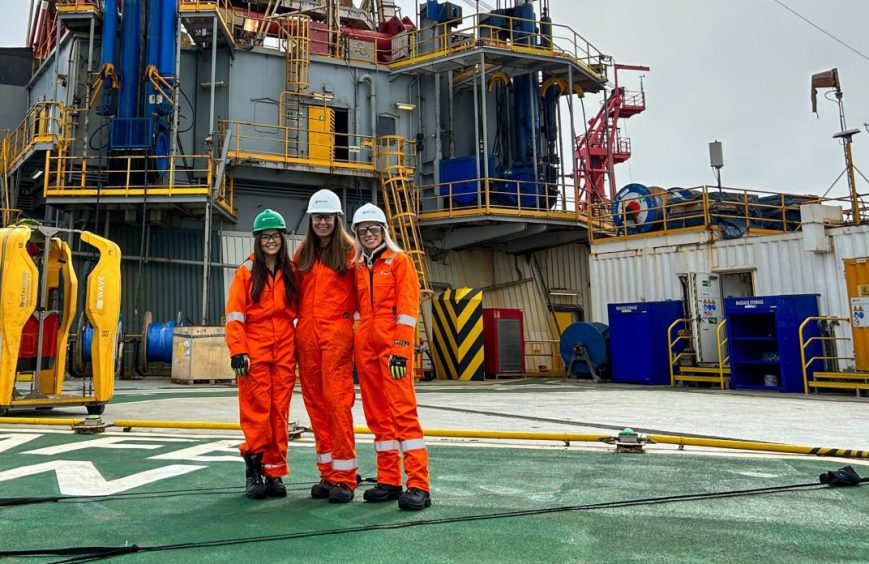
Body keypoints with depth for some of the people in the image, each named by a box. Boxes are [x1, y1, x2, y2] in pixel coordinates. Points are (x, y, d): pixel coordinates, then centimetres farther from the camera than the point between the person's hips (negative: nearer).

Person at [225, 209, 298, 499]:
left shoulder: (291, 271, 10)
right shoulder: (246, 271, 2)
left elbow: (299, 309, 12)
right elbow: (235, 314, -2)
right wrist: (237, 351, -10)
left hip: (284, 350, 2)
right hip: (254, 349, -2)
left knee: (280, 410, 5)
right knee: (256, 409, -2)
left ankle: (275, 472, 14)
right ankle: (254, 469, 12)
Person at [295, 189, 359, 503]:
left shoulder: (348, 251, 2)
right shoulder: (302, 253, 16)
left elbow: (360, 292, 1)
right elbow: (296, 294, 18)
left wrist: (351, 318, -10)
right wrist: (299, 322, 9)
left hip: (337, 334, -5)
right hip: (306, 335, 5)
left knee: (337, 400, -10)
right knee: (315, 403, 6)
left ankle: (344, 477, -2)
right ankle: (327, 474, 15)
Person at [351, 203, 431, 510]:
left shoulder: (399, 260, 1)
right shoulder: (358, 268, 16)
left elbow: (408, 308, -7)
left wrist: (400, 349, -16)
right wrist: (357, 343, 10)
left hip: (394, 344, -6)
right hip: (366, 345, 6)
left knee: (403, 410, -11)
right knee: (376, 413, 8)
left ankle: (418, 485, -9)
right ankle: (389, 481, 16)